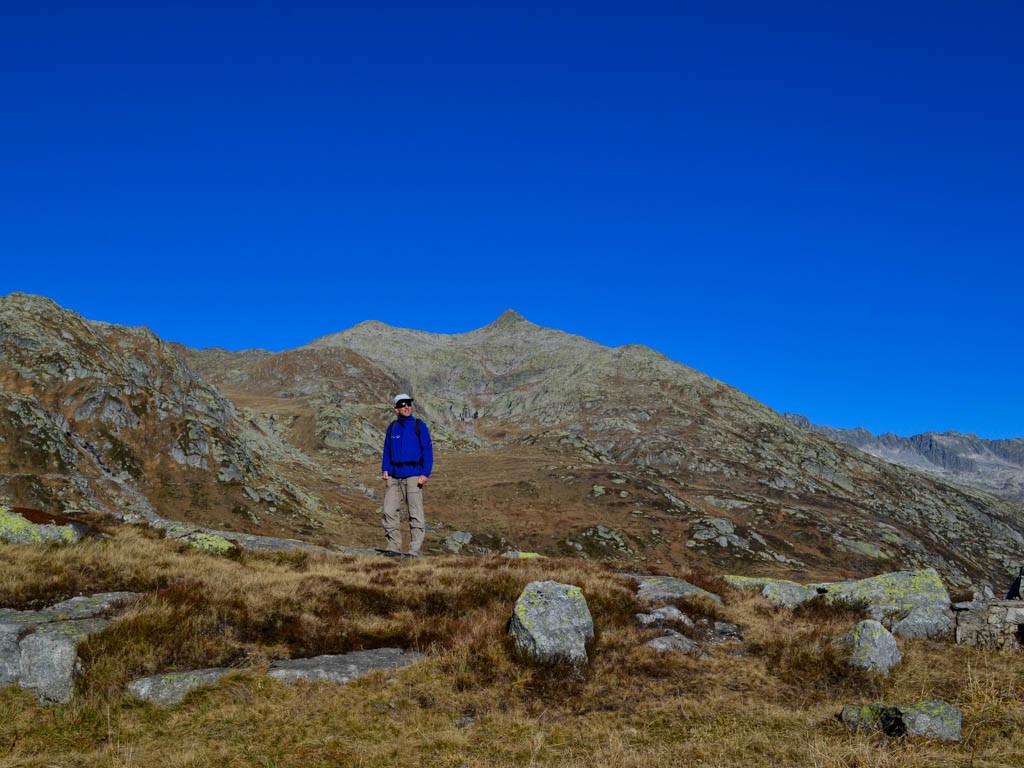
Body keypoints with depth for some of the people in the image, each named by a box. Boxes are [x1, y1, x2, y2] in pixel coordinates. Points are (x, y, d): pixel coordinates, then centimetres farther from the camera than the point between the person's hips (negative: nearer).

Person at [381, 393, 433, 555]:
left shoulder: (419, 426, 1)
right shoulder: (392, 427, 12)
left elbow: (427, 451, -1)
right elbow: (387, 449, 17)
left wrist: (425, 474, -9)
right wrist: (385, 469, 5)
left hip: (413, 475, -4)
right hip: (394, 476, 4)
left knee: (416, 514, -5)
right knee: (389, 511, 0)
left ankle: (415, 551, -2)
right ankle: (394, 547, 8)